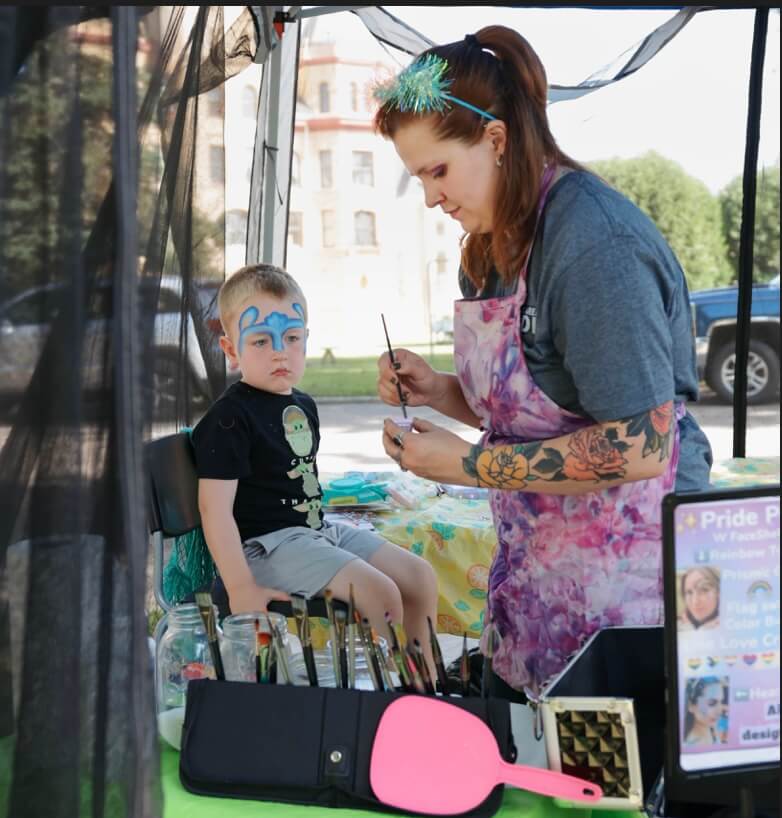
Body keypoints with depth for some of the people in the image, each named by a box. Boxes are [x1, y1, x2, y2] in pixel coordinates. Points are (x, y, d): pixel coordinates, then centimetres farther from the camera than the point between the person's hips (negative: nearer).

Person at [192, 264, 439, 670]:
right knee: (381, 595, -22)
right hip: (268, 542, -9)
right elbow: (215, 507, -22)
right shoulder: (229, 418, -17)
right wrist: (240, 588, -26)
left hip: (317, 529, 9)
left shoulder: (303, 406, 11)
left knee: (420, 576, 7)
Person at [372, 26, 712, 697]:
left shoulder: (595, 240, -22)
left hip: (621, 579, -8)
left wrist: (470, 463, -20)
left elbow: (639, 448, -25)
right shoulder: (491, 245, 7)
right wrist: (438, 391, -2)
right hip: (535, 567, 9)